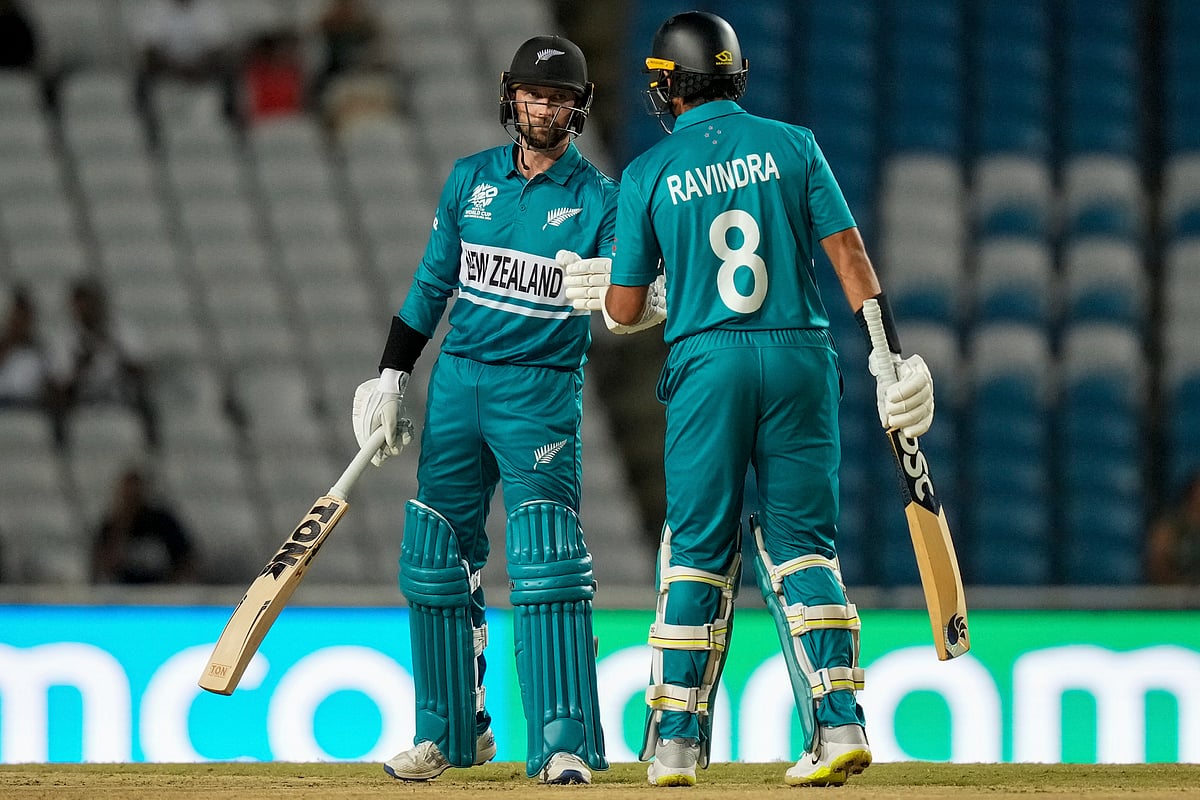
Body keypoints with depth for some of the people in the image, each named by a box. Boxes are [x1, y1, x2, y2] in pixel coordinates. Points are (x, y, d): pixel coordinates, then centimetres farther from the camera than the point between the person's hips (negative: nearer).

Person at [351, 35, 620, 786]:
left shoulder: (599, 198, -4)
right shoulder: (471, 179, 8)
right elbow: (433, 283, 13)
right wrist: (391, 378, 7)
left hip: (542, 392, -4)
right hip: (458, 380, 4)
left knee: (548, 564, -15)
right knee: (437, 560, 6)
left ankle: (564, 745, -16)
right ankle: (452, 731, 20)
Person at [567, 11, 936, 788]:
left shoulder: (648, 173, 2)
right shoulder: (791, 144, 5)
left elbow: (624, 308, 4)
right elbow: (848, 251, -2)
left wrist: (618, 285, 27)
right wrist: (888, 350, -2)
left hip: (708, 364, -1)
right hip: (802, 358, 1)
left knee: (699, 548, 6)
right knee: (801, 542, 7)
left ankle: (676, 739, 6)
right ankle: (839, 720, -6)